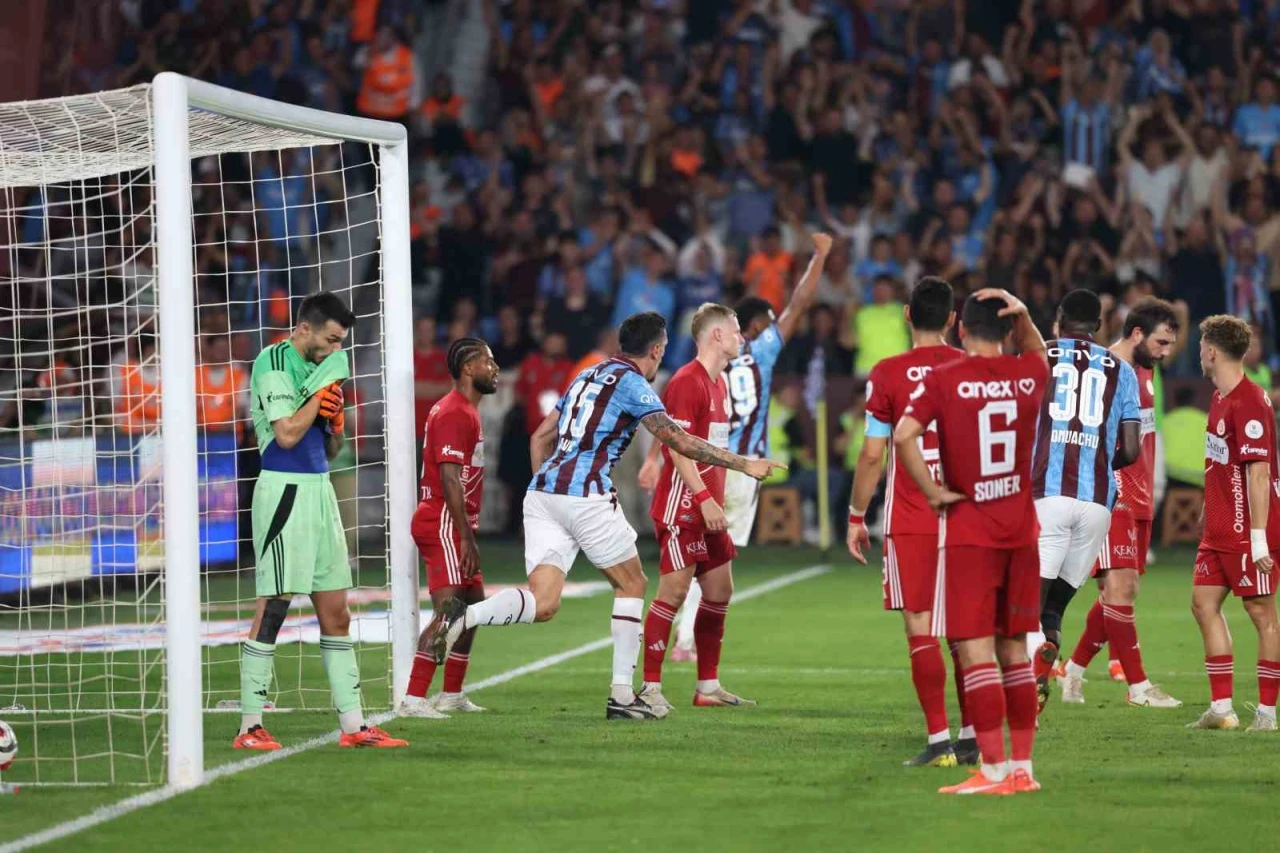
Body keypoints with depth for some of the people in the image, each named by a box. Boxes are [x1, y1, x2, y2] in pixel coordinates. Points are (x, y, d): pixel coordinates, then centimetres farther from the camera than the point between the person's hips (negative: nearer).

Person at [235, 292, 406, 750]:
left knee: (336, 615, 7)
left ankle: (353, 725, 9)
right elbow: (287, 434, -19)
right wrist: (323, 390, -10)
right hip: (285, 491, -9)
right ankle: (250, 727, -4)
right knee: (271, 610, -8)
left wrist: (335, 420, 1)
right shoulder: (273, 364, -9)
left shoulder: (317, 367, 16)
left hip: (319, 489, 9)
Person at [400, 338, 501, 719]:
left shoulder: (465, 410, 18)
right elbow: (450, 479, -22)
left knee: (473, 605, 16)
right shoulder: (455, 413, -15)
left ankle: (452, 694, 23)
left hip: (452, 525, 11)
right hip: (444, 525, -11)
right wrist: (467, 539, -23)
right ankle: (413, 699, -19)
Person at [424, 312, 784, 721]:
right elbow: (680, 442, -8)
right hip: (586, 495, -7)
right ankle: (622, 694, 9)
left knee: (542, 603, -1)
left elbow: (540, 437, 25)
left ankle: (463, 615, -26)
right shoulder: (632, 384, -2)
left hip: (541, 491, 7)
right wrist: (743, 464, -1)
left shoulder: (588, 376, 23)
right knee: (631, 585, 11)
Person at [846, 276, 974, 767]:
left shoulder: (887, 374, -4)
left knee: (920, 628, -2)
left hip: (910, 522, -3)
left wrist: (856, 517, 5)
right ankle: (971, 739, 12)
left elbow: (872, 454, -5)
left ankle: (939, 740, -8)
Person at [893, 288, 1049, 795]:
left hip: (968, 530, -5)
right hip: (1021, 529, 5)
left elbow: (903, 435, -21)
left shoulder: (944, 379, -8)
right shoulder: (1029, 373, 4)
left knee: (974, 650, -5)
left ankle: (994, 770, -9)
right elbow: (1035, 350, 30)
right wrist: (1021, 315, 11)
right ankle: (1022, 767, 15)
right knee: (1014, 650, 12)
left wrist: (932, 492, -9)